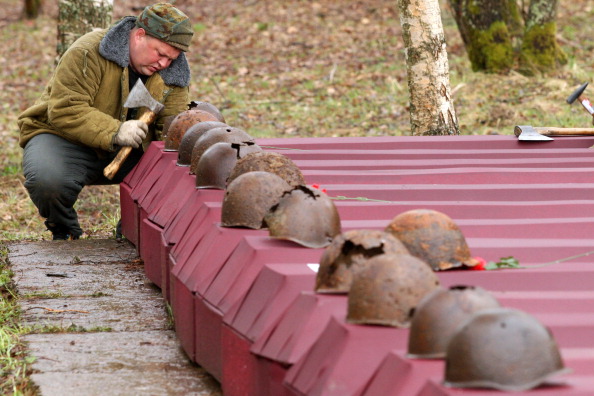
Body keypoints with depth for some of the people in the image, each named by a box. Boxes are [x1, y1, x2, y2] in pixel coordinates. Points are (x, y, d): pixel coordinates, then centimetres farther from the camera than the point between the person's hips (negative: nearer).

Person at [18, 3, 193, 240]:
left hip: (129, 152, 5)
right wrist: (114, 132, -40)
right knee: (47, 181, -37)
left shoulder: (172, 73, -1)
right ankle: (65, 233, -2)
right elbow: (64, 111, -28)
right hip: (67, 138, -5)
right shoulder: (88, 54, -21)